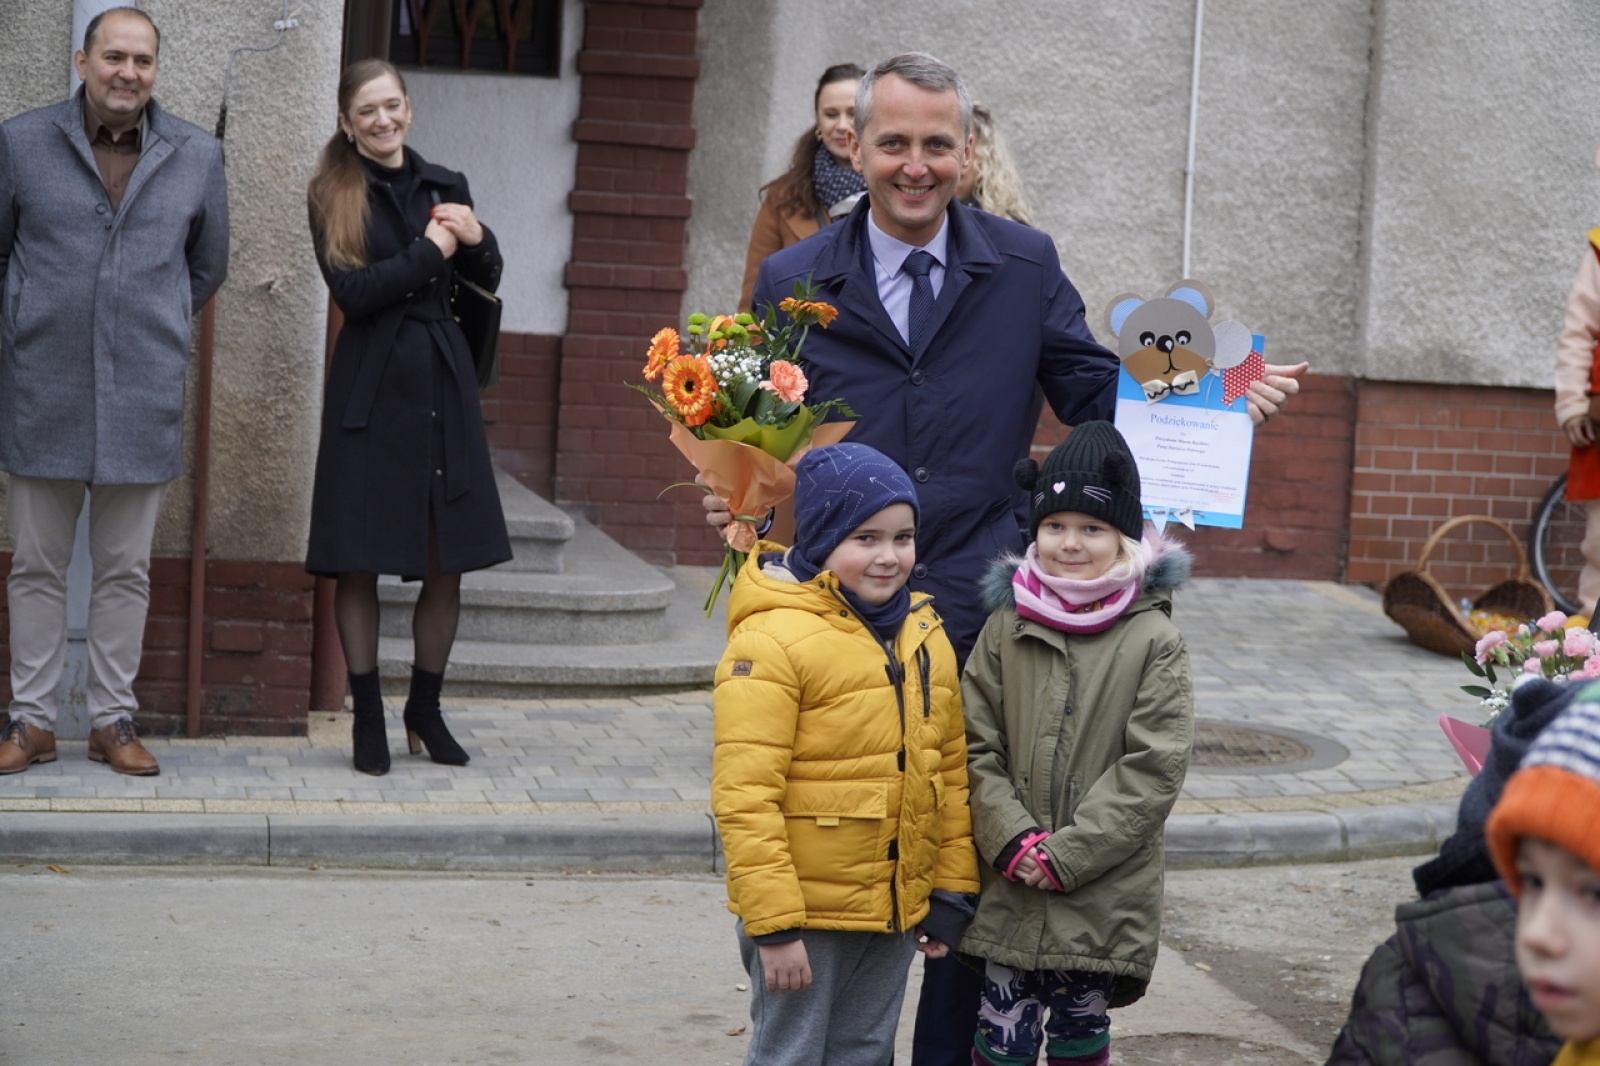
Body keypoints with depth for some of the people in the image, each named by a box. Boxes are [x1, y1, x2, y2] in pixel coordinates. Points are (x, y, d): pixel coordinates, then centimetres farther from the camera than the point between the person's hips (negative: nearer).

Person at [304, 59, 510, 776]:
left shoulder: (444, 186, 11)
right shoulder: (332, 198, 0)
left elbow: (488, 280, 15)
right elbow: (352, 292, -12)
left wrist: (476, 239, -4)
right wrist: (431, 251, -10)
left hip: (441, 383, 3)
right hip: (371, 388, -3)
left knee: (447, 566, 5)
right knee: (360, 566, 1)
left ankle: (425, 709, 21)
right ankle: (367, 718, 13)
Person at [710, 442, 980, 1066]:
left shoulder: (926, 638, 7)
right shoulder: (772, 639, -16)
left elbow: (950, 772, 14)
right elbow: (743, 795, -19)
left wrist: (952, 893, 11)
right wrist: (773, 923, -20)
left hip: (895, 911, 7)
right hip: (804, 913, -6)